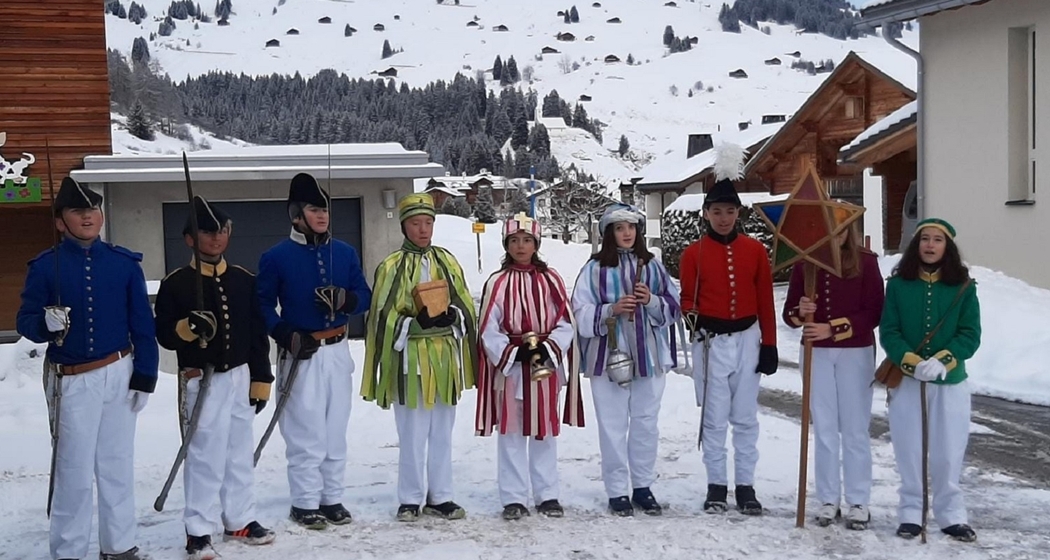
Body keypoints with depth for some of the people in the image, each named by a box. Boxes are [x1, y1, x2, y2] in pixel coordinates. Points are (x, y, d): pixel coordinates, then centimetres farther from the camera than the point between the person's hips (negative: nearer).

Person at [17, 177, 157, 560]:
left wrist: (144, 376, -2)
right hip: (71, 380, -2)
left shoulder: (124, 263, 0)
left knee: (118, 464, 12)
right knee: (75, 468, 1)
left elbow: (142, 324, 2)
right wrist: (46, 323, -28)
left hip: (120, 374, 2)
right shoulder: (45, 266, -5)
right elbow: (25, 321, -5)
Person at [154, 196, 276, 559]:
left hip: (240, 377, 5)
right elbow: (164, 335, -6)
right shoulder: (176, 283, -5)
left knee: (240, 452, 13)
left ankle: (240, 521, 25)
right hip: (200, 380, -5)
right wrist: (187, 328, -27)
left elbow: (258, 334, 9)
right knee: (205, 456, -4)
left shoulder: (244, 280, 7)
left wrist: (260, 380, 7)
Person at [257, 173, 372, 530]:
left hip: (338, 351, 4)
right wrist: (286, 335, -16)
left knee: (335, 431, 11)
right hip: (299, 354, -4)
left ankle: (332, 498, 21)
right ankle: (305, 503, 7)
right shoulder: (276, 257, -6)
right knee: (306, 433, -3)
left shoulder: (345, 253, 6)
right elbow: (263, 305, -3)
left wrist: (345, 299, -13)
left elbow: (365, 296, 9)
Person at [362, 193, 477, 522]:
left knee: (442, 433, 11)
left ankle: (440, 497, 22)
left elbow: (466, 308, 11)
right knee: (412, 435, 1)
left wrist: (451, 317, -10)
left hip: (445, 359, 4)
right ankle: (410, 499, 14)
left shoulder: (448, 262, 8)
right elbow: (384, 319, -6)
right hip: (410, 361, -4)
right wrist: (418, 322, -20)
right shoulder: (392, 267, -4)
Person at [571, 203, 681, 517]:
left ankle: (643, 487, 22)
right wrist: (611, 310, -20)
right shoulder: (595, 268, -2)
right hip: (608, 358, -3)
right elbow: (581, 314, -6)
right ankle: (617, 491, 12)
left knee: (646, 423, 10)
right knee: (613, 426, 3)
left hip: (649, 356, 3)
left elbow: (674, 308, 7)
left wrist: (652, 301, -11)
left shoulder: (652, 265, 6)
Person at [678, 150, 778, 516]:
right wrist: (693, 318, -18)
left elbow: (765, 301, 5)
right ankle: (716, 486, 12)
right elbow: (686, 297, 3)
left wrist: (769, 345, 3)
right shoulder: (694, 253, -1)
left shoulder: (755, 250, 3)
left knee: (746, 417, 6)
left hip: (747, 339, 1)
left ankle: (745, 486, 14)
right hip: (711, 342, -1)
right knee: (714, 418, 3)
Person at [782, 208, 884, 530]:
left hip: (855, 353, -2)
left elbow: (874, 313, -9)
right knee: (824, 429, 7)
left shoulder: (865, 262, -4)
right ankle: (828, 500, 15)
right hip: (816, 353, 2)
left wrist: (833, 328, -19)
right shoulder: (805, 263, 3)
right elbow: (789, 312, 6)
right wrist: (800, 312, -18)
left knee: (855, 429, 3)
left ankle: (859, 502, 9)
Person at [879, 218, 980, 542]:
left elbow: (970, 334, -4)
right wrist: (912, 362, -19)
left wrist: (942, 361, -19)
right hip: (906, 380, 0)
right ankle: (911, 513, 16)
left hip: (951, 382, 0)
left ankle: (952, 515, 16)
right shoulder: (898, 284, 0)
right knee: (909, 451, 5)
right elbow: (888, 332, -3)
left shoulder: (963, 287, -1)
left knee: (948, 453, 4)